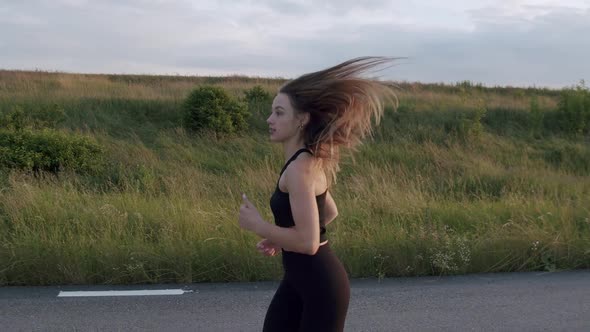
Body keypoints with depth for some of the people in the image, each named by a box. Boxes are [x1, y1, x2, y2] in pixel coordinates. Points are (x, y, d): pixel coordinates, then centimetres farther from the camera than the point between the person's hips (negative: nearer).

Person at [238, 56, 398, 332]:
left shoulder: (300, 168, -23)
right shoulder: (306, 161, 6)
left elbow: (308, 241, -29)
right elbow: (329, 212, 20)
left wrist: (257, 225, -16)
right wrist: (279, 239, 14)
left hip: (322, 285, -10)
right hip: (299, 278, 10)